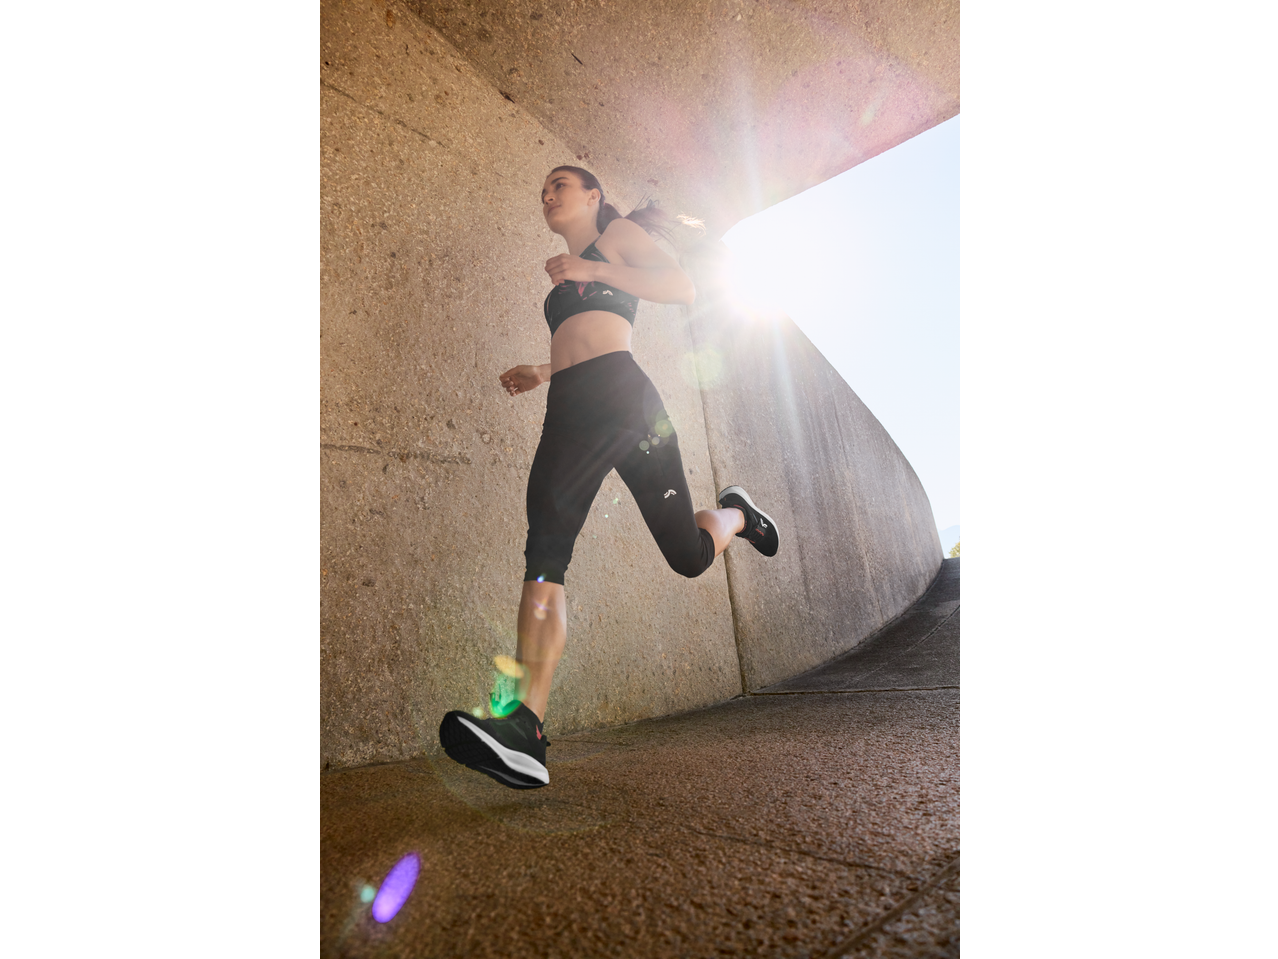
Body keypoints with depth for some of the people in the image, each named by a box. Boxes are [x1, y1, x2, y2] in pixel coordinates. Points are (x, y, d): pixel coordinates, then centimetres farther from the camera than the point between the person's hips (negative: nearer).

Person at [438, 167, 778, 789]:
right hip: (567, 412, 6)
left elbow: (682, 287, -1)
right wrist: (541, 374, 24)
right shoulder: (563, 281, 35)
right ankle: (524, 728, -27)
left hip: (623, 397, -5)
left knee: (689, 556, -4)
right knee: (543, 553, -18)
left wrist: (593, 269, -5)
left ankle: (736, 512, 32)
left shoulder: (618, 234, 16)